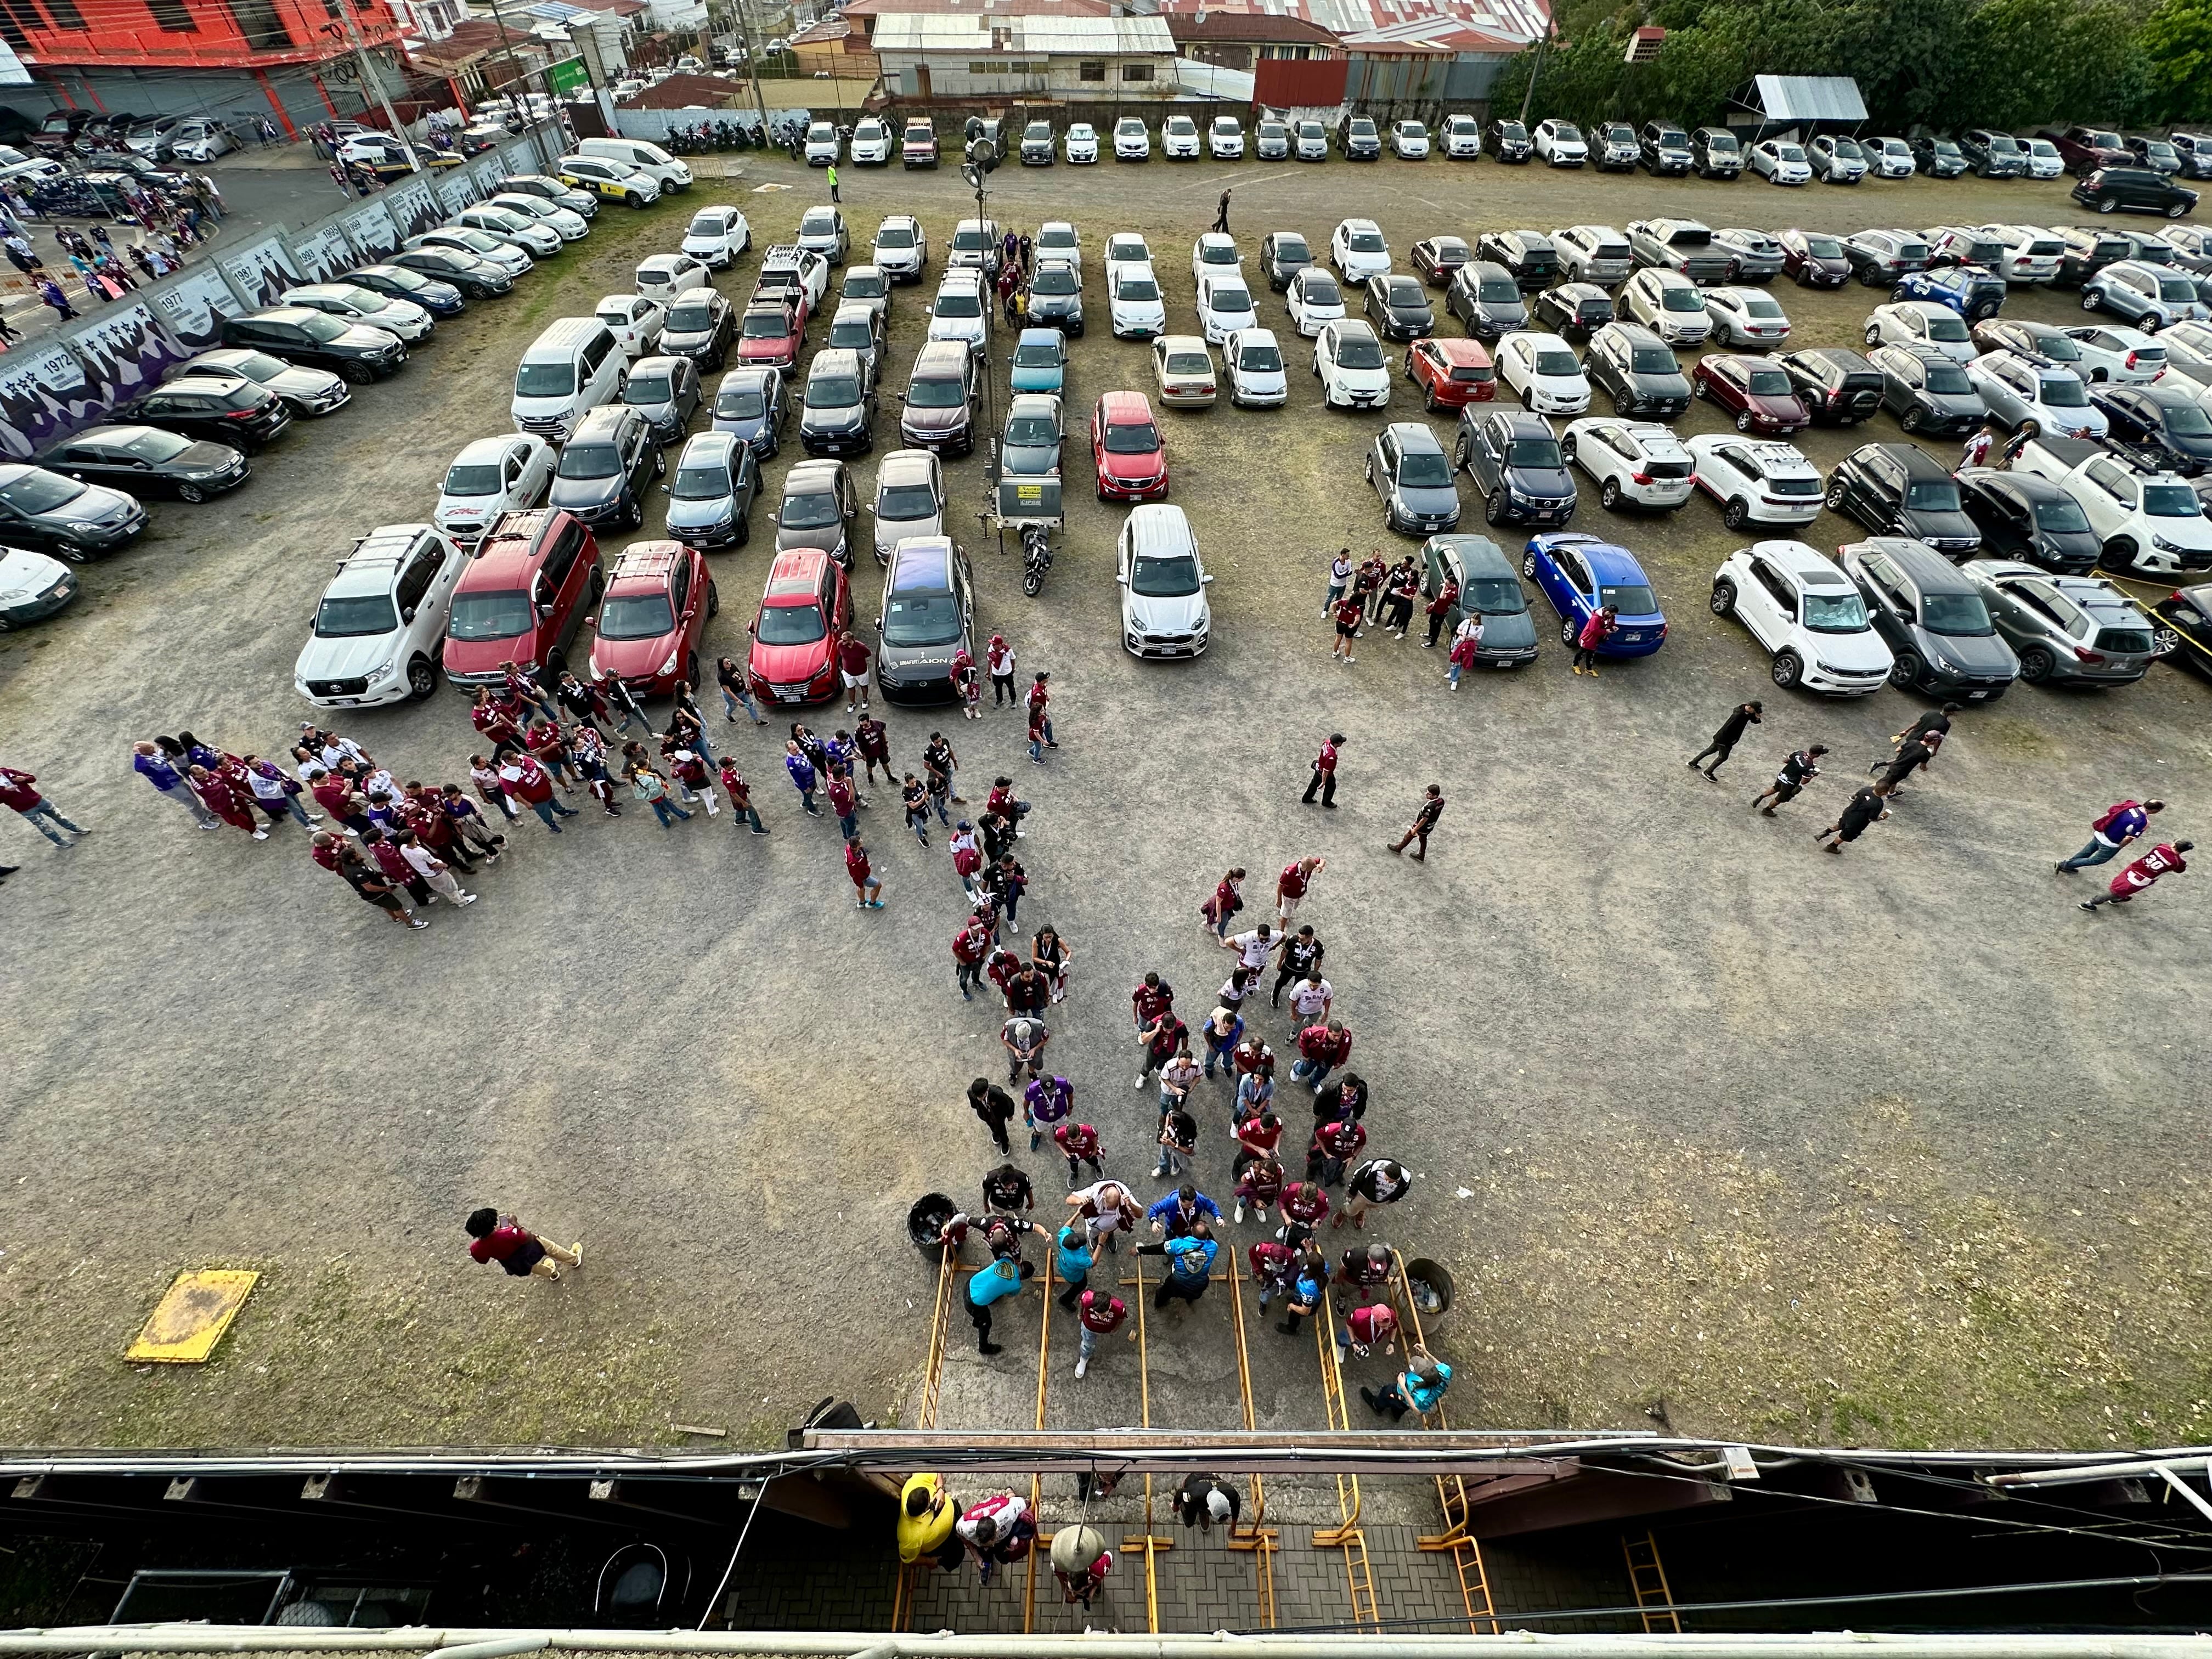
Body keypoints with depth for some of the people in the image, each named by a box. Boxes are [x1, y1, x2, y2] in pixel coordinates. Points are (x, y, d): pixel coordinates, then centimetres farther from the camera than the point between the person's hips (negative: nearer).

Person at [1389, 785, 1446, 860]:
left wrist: (1415, 829, -19)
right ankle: (1421, 857, 45)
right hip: (1430, 827, 7)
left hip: (1422, 826, -7)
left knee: (1409, 836, 17)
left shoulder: (1430, 806, -40)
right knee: (1423, 839, 27)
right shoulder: (1441, 801, -15)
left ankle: (1398, 848, 40)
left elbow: (1424, 820, -31)